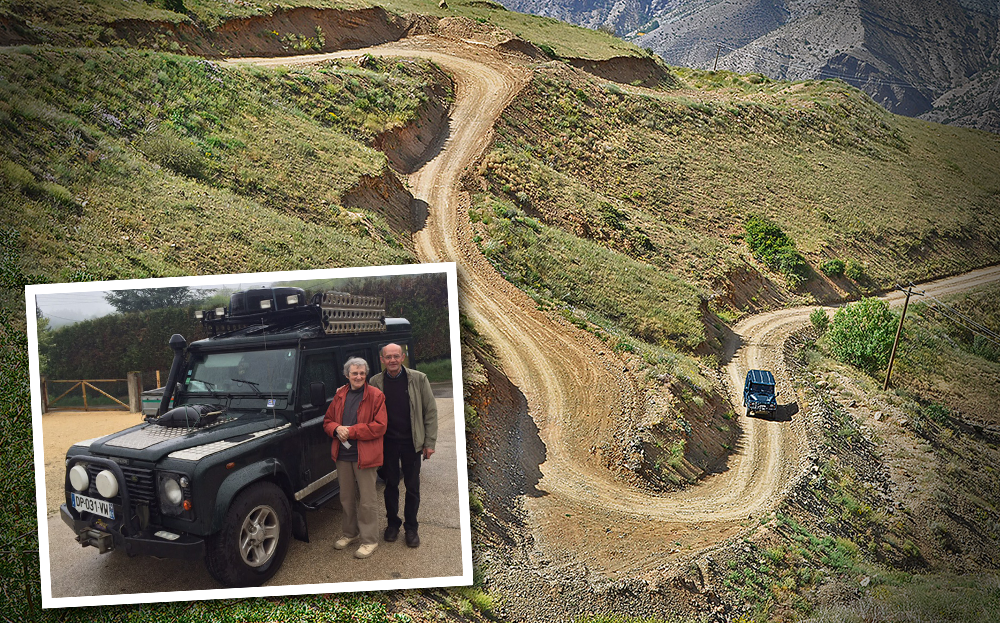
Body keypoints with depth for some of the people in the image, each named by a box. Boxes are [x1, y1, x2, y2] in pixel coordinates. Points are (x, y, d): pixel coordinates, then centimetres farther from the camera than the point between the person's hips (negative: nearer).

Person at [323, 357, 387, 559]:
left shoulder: (375, 396, -6)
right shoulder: (340, 396, 10)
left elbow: (379, 426, -13)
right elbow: (327, 421, 15)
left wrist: (350, 431, -17)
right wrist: (337, 429, -9)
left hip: (365, 456, -5)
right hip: (342, 455, 5)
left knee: (367, 501, 1)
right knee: (346, 498, 17)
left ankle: (370, 540, 12)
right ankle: (350, 533, 34)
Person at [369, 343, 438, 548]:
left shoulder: (418, 379, -6)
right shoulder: (375, 382, -3)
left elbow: (430, 411, -3)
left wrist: (429, 442, -6)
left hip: (412, 442, -1)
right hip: (387, 443, 1)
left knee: (412, 487, 7)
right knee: (390, 485, 13)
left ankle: (411, 527, 22)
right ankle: (392, 523, 30)